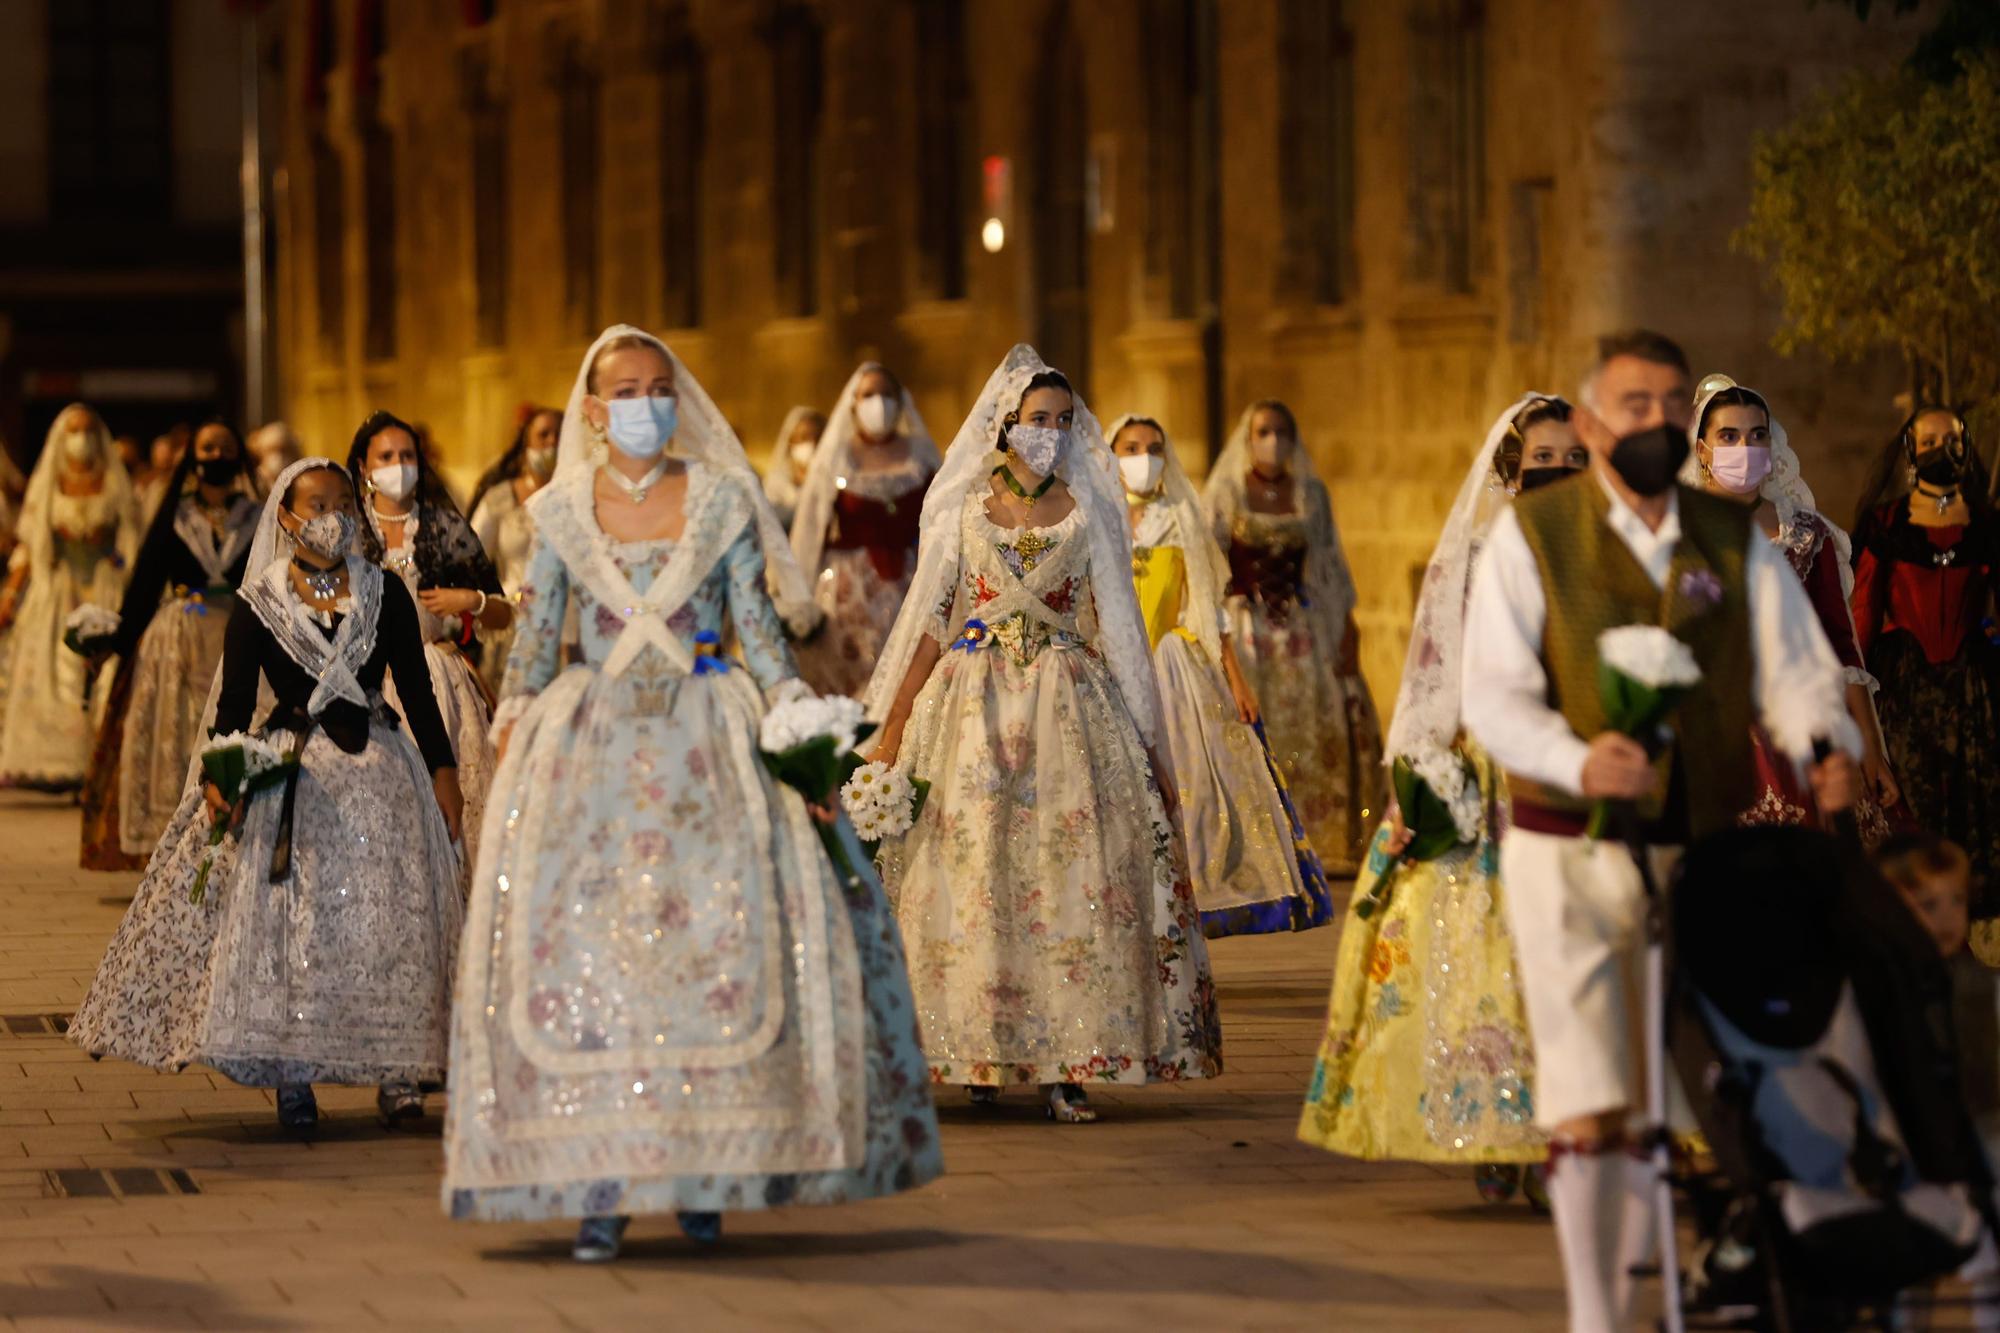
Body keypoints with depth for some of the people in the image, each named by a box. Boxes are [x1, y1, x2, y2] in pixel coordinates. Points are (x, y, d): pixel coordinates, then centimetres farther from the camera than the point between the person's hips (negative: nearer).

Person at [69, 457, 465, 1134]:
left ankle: (396, 1073, -2)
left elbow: (417, 691, 9)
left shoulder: (386, 594, 6)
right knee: (285, 924, -8)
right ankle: (292, 1077, -2)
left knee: (391, 922, -6)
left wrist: (442, 770, 3)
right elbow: (233, 703, 1)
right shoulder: (258, 603, 2)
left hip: (379, 770, 1)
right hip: (287, 773, -1)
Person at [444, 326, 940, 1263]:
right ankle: (599, 1189, -8)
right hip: (591, 750, 0)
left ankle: (705, 1172, -1)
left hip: (709, 746, 0)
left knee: (720, 932, -10)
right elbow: (533, 646, 10)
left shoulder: (722, 501, 6)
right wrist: (510, 754, 2)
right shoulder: (560, 513, 7)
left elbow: (761, 631, 6)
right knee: (581, 937, -10)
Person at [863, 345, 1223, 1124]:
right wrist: (891, 732, 3)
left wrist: (1148, 743, 5)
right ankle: (982, 1057, 5)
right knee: (972, 875, -4)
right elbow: (928, 624, 8)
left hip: (1070, 710, 0)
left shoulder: (1086, 516, 7)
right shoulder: (964, 513, 8)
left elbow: (1118, 630, 8)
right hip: (975, 709, 0)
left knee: (1070, 880, -8)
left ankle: (1063, 1067, -7)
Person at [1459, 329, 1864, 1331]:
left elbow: (1793, 668, 2)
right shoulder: (1532, 535, -1)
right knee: (1589, 1103, -11)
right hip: (1571, 854, -4)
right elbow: (1493, 692, -9)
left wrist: (1827, 746, -21)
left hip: (1703, 852, 4)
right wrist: (1578, 760, -29)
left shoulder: (1736, 544, 9)